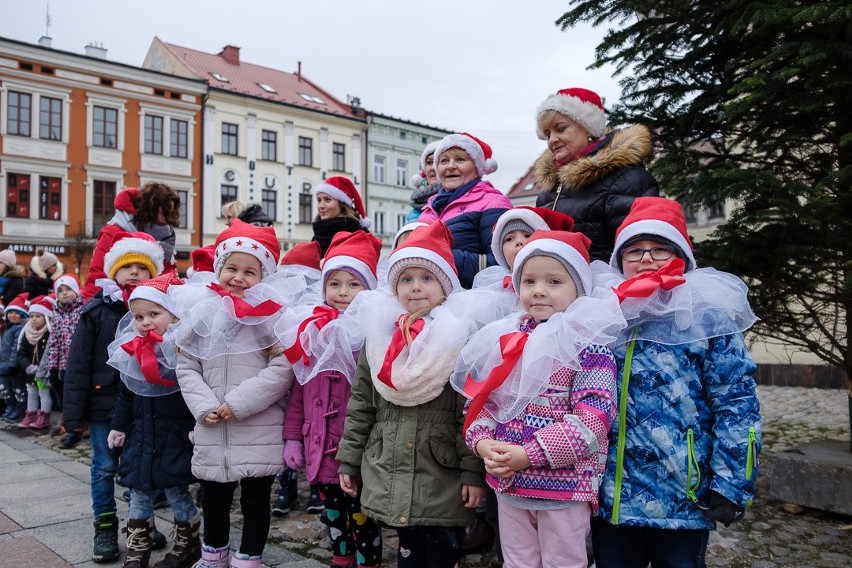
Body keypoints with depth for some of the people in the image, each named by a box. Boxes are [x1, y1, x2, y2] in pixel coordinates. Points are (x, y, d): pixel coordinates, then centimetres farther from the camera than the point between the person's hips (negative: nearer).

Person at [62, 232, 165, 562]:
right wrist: (74, 418, -7)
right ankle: (105, 528, 25)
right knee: (104, 467, 10)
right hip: (104, 405, -1)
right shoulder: (96, 311, -5)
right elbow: (78, 366, -5)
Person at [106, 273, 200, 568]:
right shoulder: (130, 352, 4)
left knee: (177, 490, 5)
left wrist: (197, 427, -18)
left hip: (177, 438, -6)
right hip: (141, 437, 6)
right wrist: (119, 426, 11)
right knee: (139, 491, 12)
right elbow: (125, 396, 14)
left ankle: (188, 544, 25)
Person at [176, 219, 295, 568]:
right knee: (213, 500, 20)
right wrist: (204, 407, -6)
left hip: (259, 432, -4)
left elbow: (282, 368, -14)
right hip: (212, 432, 4)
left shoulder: (271, 314, -8)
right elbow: (187, 368, 7)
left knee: (255, 501, 10)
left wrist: (238, 403, -16)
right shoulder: (202, 312, 5)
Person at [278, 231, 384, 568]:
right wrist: (292, 436, 9)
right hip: (321, 445, 6)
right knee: (333, 512, 20)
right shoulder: (309, 329, 6)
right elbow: (298, 389, 10)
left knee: (361, 514, 7)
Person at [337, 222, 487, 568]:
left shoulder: (462, 338, -8)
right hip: (389, 478, 4)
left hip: (443, 484, -4)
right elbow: (360, 406, 9)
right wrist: (348, 460, 10)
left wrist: (473, 472, -12)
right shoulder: (377, 336, 5)